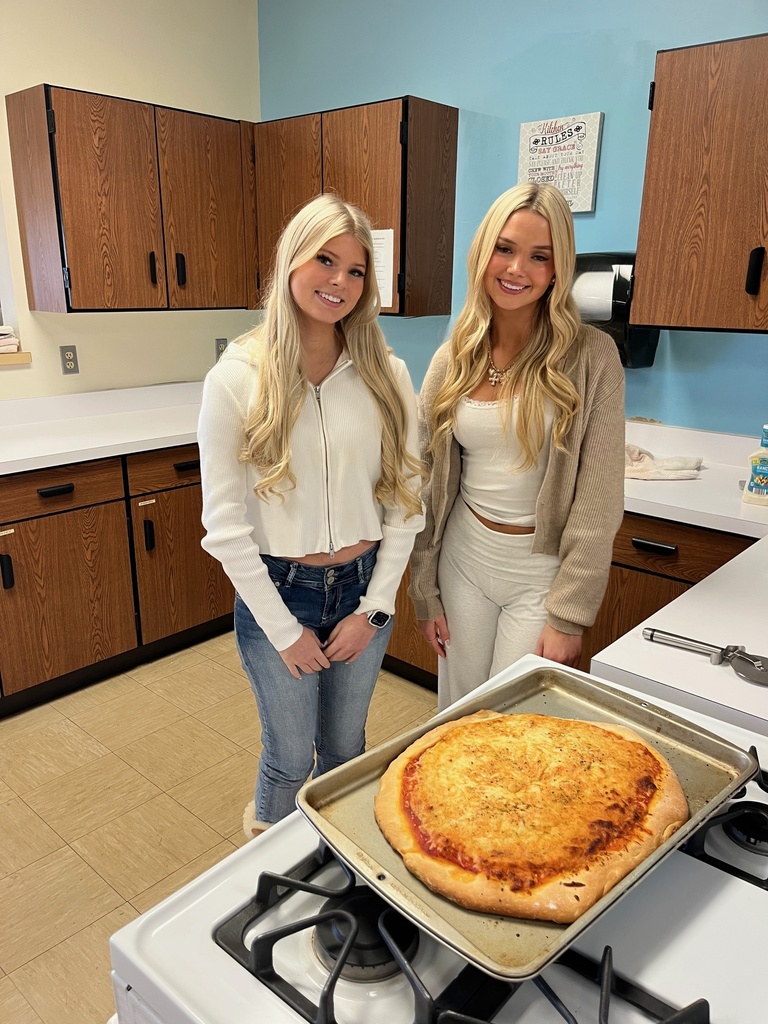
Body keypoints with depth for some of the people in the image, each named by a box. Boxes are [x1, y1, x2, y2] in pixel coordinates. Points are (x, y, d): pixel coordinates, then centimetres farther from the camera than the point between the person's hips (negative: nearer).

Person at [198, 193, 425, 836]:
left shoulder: (387, 375, -5)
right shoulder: (237, 379, -12)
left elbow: (407, 498, -2)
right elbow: (225, 522, -11)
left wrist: (375, 608, -5)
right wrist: (283, 628, -9)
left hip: (364, 589, 3)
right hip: (277, 593, -2)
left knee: (346, 750, 21)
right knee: (290, 759, 15)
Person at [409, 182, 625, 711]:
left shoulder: (591, 356, -12)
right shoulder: (453, 360, -1)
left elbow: (599, 502, -12)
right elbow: (429, 485, 3)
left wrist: (570, 615, -13)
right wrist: (425, 591, 4)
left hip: (542, 569, -3)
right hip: (463, 554, 3)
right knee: (455, 712, 18)